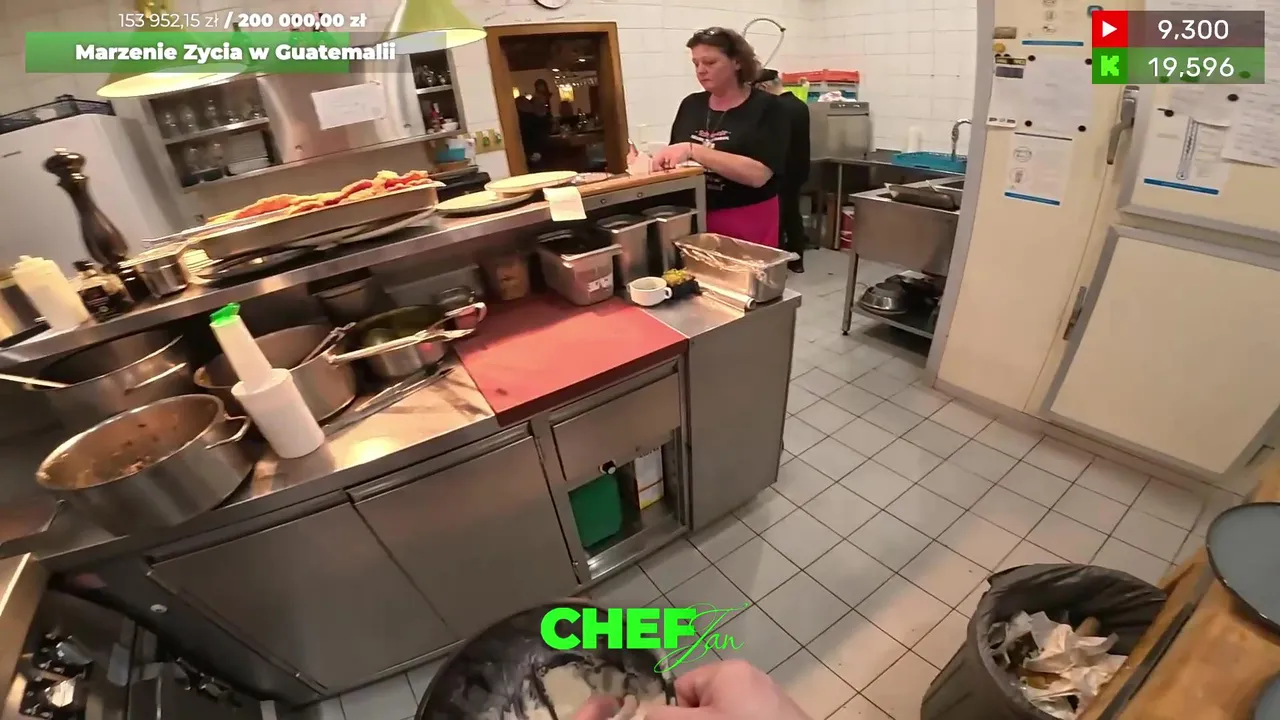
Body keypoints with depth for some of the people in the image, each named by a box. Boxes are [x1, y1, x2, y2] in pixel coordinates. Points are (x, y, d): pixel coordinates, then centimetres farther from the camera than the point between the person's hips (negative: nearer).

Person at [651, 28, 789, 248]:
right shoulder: (691, 105, 9)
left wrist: (693, 151, -25)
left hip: (747, 225, -4)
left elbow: (758, 174, -20)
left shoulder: (765, 107, -6)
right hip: (694, 220, 4)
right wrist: (661, 160, -8)